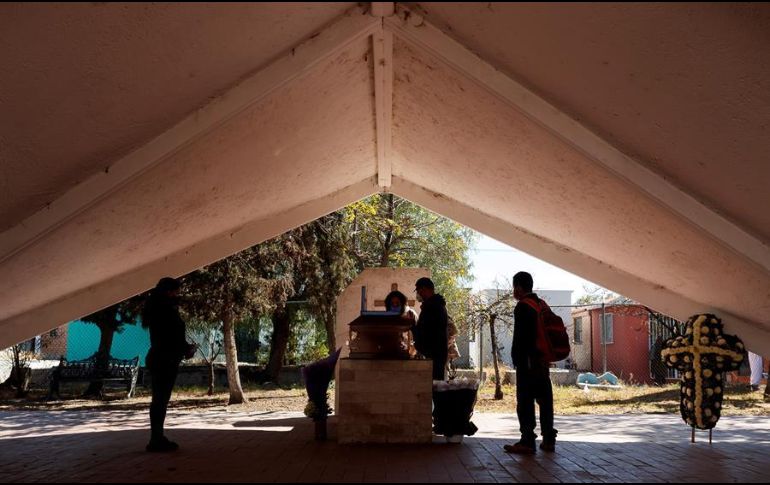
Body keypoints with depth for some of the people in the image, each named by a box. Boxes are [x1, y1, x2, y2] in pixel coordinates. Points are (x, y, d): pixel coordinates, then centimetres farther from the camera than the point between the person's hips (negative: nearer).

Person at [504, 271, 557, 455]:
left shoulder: (522, 306, -10)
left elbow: (519, 336, -16)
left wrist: (516, 358, -12)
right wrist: (546, 358, 19)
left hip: (527, 360, -8)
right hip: (543, 360, 8)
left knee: (525, 401, -5)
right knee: (545, 399, 11)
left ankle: (527, 441, -5)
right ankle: (548, 440, 16)